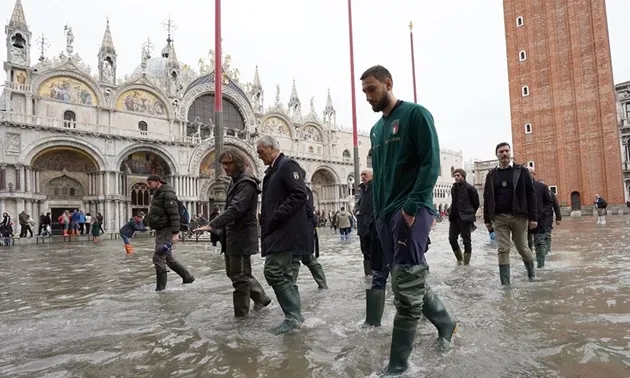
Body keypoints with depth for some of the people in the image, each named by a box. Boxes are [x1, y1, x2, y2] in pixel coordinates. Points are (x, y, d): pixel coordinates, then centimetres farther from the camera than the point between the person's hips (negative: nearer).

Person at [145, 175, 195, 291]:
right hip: (160, 231, 10)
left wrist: (175, 233, -26)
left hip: (166, 231, -10)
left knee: (158, 258, -10)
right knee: (168, 258, 15)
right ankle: (188, 277, 25)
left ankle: (160, 288, -1)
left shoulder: (167, 194, -14)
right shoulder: (158, 195, 17)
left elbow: (174, 215, -22)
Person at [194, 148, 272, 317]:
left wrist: (212, 225, -34)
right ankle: (261, 298, 31)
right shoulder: (236, 181, 15)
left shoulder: (246, 182, -17)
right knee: (233, 273, 19)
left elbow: (235, 208, -28)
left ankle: (241, 315, 14)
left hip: (241, 236, -10)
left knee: (239, 276, 0)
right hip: (232, 235, 10)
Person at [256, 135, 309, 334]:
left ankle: (293, 315, -3)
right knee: (284, 274, 11)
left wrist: (275, 217, -19)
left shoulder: (287, 165, -9)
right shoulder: (272, 171, 19)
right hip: (278, 231, 10)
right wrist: (266, 220, 9)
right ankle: (295, 315, 19)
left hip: (284, 230, -10)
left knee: (273, 271, -13)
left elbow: (300, 195, -20)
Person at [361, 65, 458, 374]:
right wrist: (378, 213, 15)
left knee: (406, 287, -8)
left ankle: (397, 364, 2)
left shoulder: (415, 114, -3)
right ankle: (445, 324, 37)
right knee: (412, 281, 14)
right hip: (386, 215, 8)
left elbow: (431, 163, -12)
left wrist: (412, 206, -19)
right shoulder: (376, 129, 19)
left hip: (411, 211, -8)